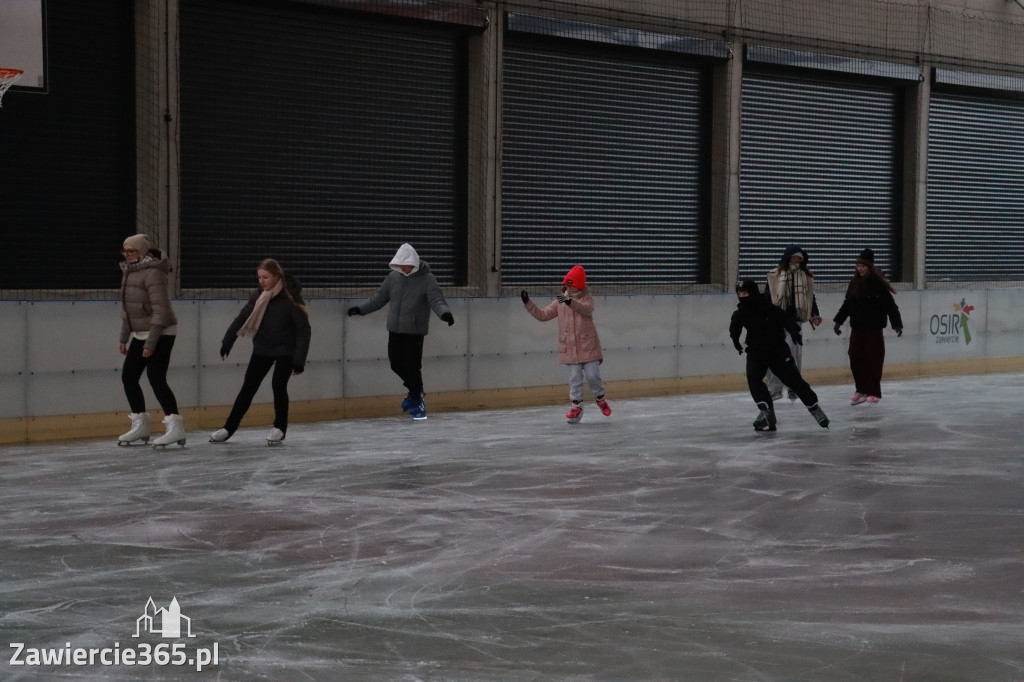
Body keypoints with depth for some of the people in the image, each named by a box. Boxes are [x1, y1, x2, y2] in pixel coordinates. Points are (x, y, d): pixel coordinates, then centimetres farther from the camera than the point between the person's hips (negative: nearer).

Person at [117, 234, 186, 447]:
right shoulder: (129, 272, 10)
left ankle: (175, 427, -13)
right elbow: (127, 308, 17)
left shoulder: (153, 273, -18)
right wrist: (124, 338, 17)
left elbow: (160, 310, -22)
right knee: (128, 376, 9)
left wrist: (151, 342, -24)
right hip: (139, 334, 9)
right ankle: (140, 425, 20)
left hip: (160, 334, -9)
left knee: (156, 378, -15)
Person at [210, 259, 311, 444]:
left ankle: (280, 428, 7)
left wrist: (299, 360, -20)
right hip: (262, 349, 4)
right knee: (248, 387, 4)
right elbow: (241, 319, 3)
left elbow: (303, 330, -17)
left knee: (278, 385, -14)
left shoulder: (291, 298, -19)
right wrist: (227, 343, 0)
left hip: (286, 350, -4)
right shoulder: (258, 296, -5)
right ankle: (229, 428, 11)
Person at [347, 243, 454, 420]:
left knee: (413, 367, -7)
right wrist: (360, 309, 11)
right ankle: (416, 391, 29)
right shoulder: (393, 277, 6)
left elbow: (436, 300, -17)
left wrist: (444, 312, -37)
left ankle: (418, 401, 9)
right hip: (395, 329, 5)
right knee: (396, 364, 7)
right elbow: (379, 298, 15)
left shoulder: (427, 279, -8)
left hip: (415, 332, -5)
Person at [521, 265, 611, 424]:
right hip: (570, 348, 3)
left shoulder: (587, 299, -3)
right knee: (575, 378, 2)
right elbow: (543, 315, 7)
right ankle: (576, 406, 10)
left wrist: (570, 302, -44)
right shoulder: (560, 302, 7)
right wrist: (528, 303, -4)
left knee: (592, 376, 0)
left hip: (588, 346, -3)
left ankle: (600, 398, 26)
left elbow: (586, 309, -27)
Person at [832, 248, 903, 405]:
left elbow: (891, 306, -11)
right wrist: (838, 321, 13)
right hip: (857, 329, 5)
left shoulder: (878, 285, -10)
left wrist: (897, 324, -17)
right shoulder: (855, 284, 5)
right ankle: (861, 390, 16)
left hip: (874, 329, -5)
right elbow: (847, 304, 14)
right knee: (855, 358, 4)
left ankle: (874, 392, 6)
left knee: (873, 360, -3)